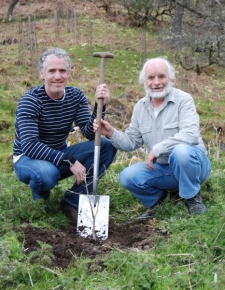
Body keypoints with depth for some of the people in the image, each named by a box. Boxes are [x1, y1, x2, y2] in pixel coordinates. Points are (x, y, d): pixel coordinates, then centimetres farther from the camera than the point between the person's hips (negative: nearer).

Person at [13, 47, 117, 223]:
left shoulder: (76, 96, -6)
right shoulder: (30, 100, -20)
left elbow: (90, 134, -13)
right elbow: (29, 145, -30)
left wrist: (100, 106, -30)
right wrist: (69, 162, -36)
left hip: (60, 155, 5)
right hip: (29, 158, -5)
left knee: (107, 145, -16)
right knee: (47, 174, -41)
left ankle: (72, 202, -11)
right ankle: (40, 200, -2)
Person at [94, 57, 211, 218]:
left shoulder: (183, 100, -14)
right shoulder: (140, 107, 5)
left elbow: (190, 135, -29)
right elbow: (131, 142, 7)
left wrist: (157, 149, -27)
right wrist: (111, 133, -12)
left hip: (192, 163, -4)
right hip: (162, 169, 5)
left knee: (181, 151, -37)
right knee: (127, 177, -18)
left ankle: (193, 198, -10)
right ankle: (158, 198, 13)